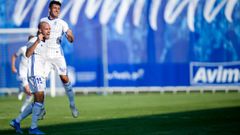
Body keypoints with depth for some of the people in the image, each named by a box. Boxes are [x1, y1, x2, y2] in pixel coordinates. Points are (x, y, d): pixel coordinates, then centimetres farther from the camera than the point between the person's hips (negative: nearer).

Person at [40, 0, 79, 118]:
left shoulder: (62, 23, -1)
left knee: (65, 78, -8)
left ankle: (72, 105, 2)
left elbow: (71, 40, -8)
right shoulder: (43, 21, 7)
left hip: (57, 54, -2)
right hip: (44, 55, 2)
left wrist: (70, 35, -29)